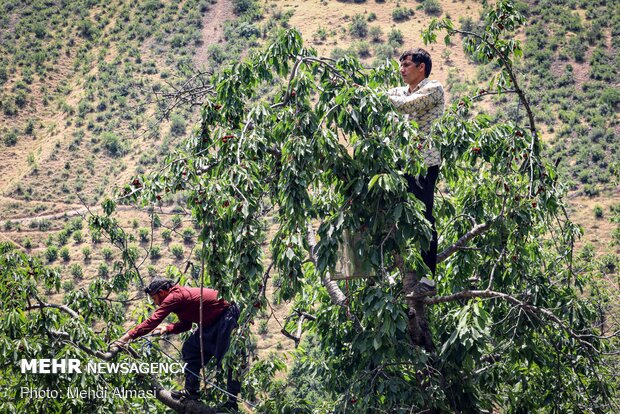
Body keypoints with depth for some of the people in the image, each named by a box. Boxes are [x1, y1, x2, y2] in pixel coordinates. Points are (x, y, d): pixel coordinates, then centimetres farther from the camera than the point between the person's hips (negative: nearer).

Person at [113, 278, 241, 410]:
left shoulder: (175, 297, -19)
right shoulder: (180, 294, 11)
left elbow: (153, 320, -24)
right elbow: (185, 324, 16)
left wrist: (130, 335, -23)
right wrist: (166, 329, 0)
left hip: (226, 316, -11)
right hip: (213, 322, 11)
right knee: (190, 349, 13)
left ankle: (232, 401, -5)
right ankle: (191, 391, 17)